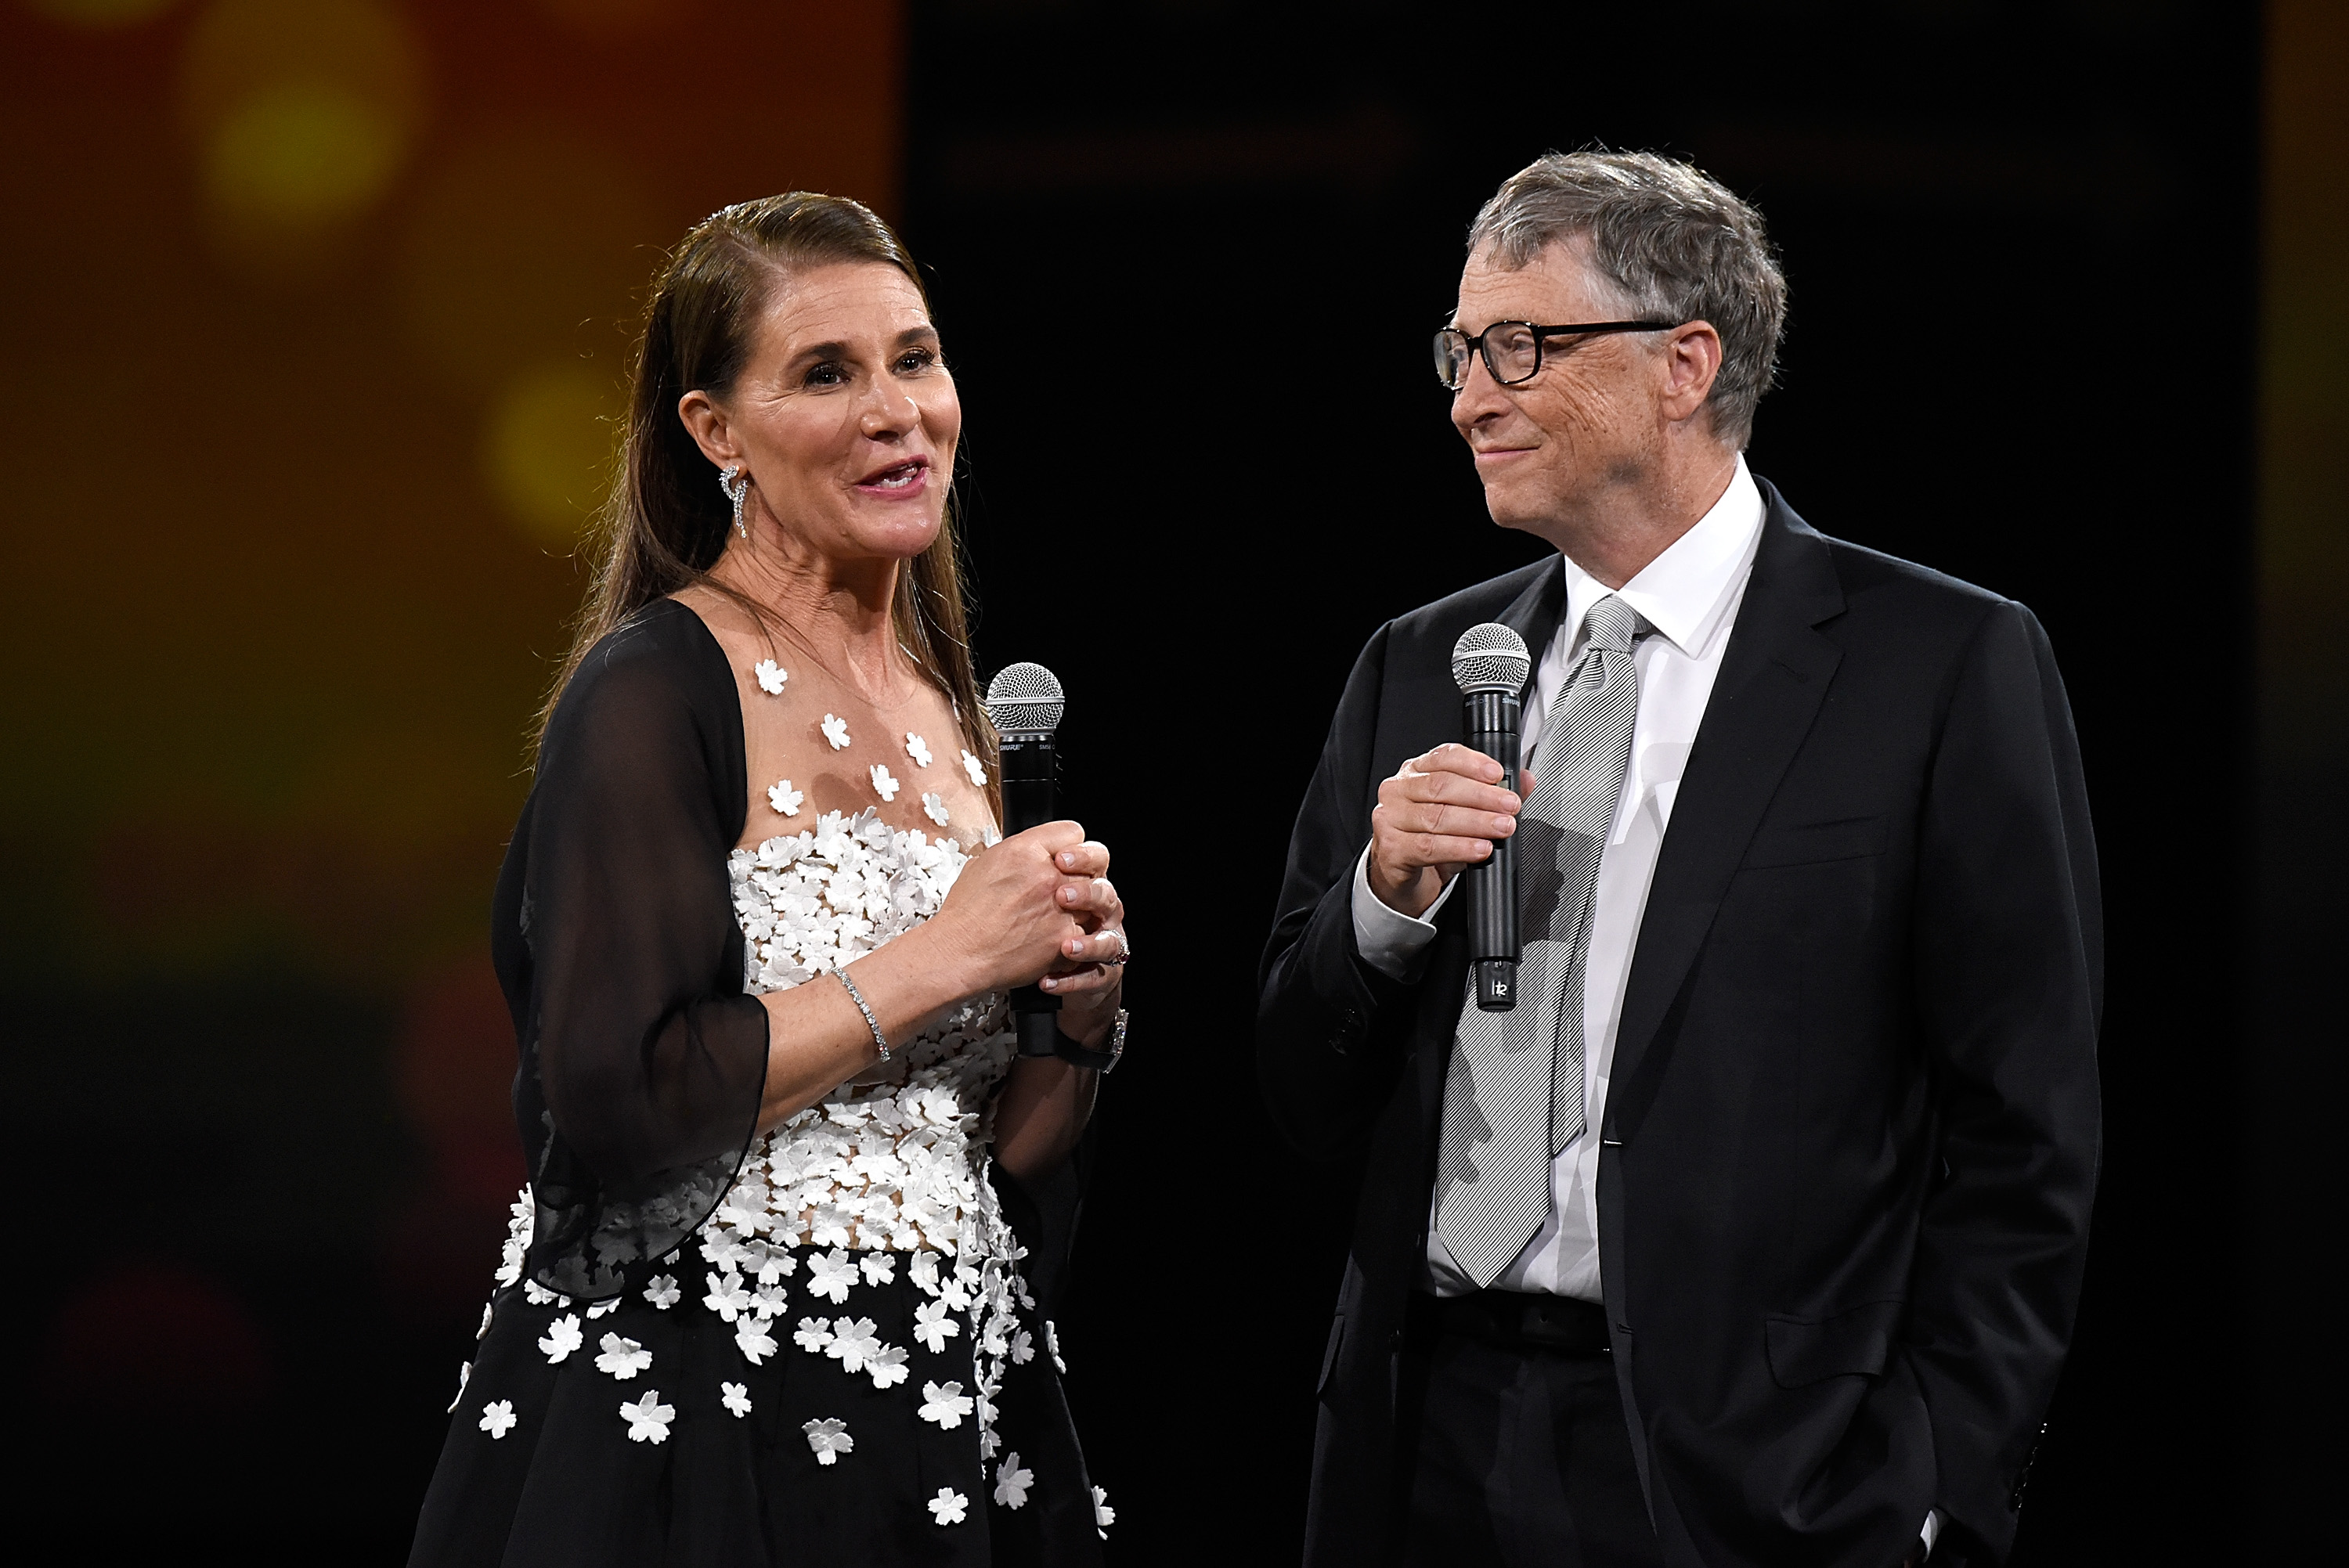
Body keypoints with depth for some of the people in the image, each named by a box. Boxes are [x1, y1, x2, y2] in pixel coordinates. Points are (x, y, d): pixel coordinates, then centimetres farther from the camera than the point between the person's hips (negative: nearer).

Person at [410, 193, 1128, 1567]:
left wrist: (1084, 1012, -3)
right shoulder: (653, 691, -10)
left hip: (944, 1429, 7)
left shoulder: (947, 706, 12)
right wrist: (938, 962, -16)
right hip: (692, 1440, -7)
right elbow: (613, 1104, -21)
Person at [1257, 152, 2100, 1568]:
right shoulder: (1420, 669, 12)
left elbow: (2024, 1144, -6)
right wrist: (1387, 902, -6)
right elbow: (1306, 1101, 13)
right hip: (1429, 1452, 5)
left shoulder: (1951, 665, -4)